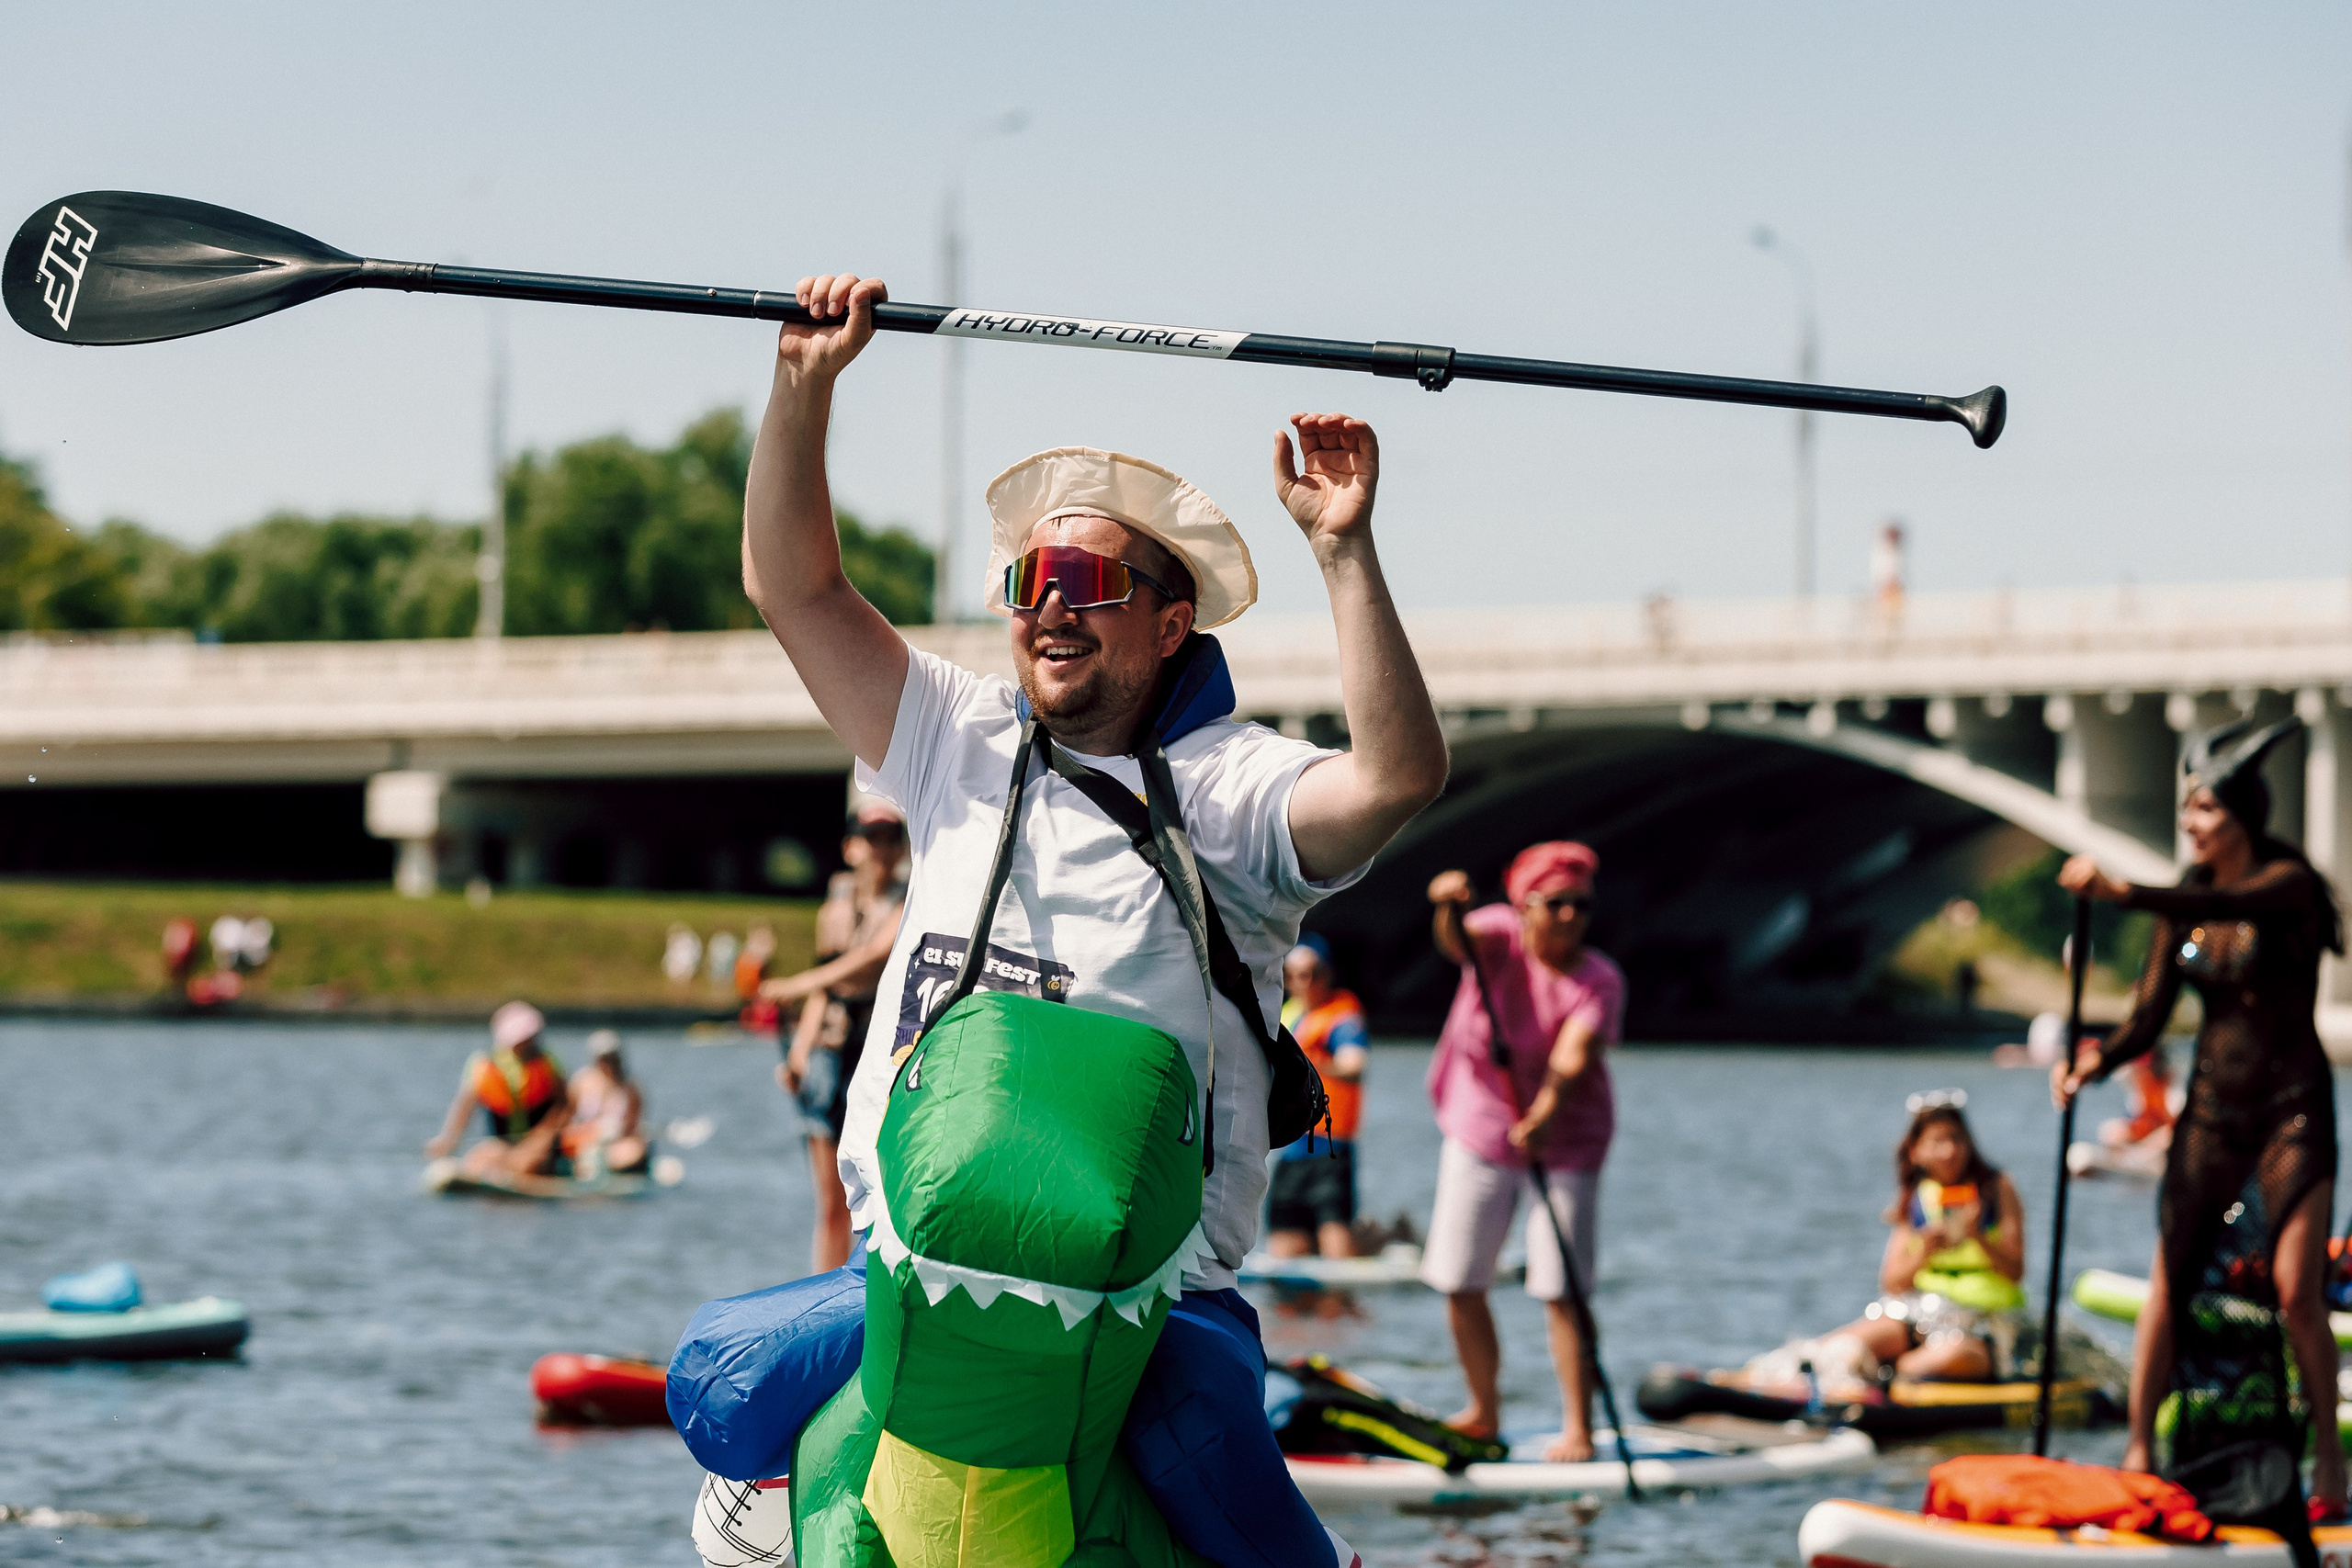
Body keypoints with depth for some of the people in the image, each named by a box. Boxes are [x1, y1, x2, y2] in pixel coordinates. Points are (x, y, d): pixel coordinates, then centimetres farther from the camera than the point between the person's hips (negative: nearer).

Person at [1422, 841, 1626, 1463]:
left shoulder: (1598, 980, -14)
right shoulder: (1501, 937, -8)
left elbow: (1575, 1054, -30)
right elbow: (1460, 942, -30)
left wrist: (1546, 1114, -48)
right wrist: (1450, 911, -54)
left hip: (1565, 1142, -3)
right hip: (1479, 1132, 3)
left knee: (1561, 1290, -8)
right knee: (1459, 1283, 6)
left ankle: (1579, 1429, -2)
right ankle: (1484, 1412, 24)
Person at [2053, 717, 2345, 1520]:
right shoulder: (2185, 900, 4)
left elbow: (2227, 908, -35)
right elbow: (2149, 1016, 2)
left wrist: (2124, 892, -48)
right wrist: (2098, 1061, -19)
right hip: (2212, 1110, 5)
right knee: (2171, 1277, -3)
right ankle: (2140, 1446, 1)